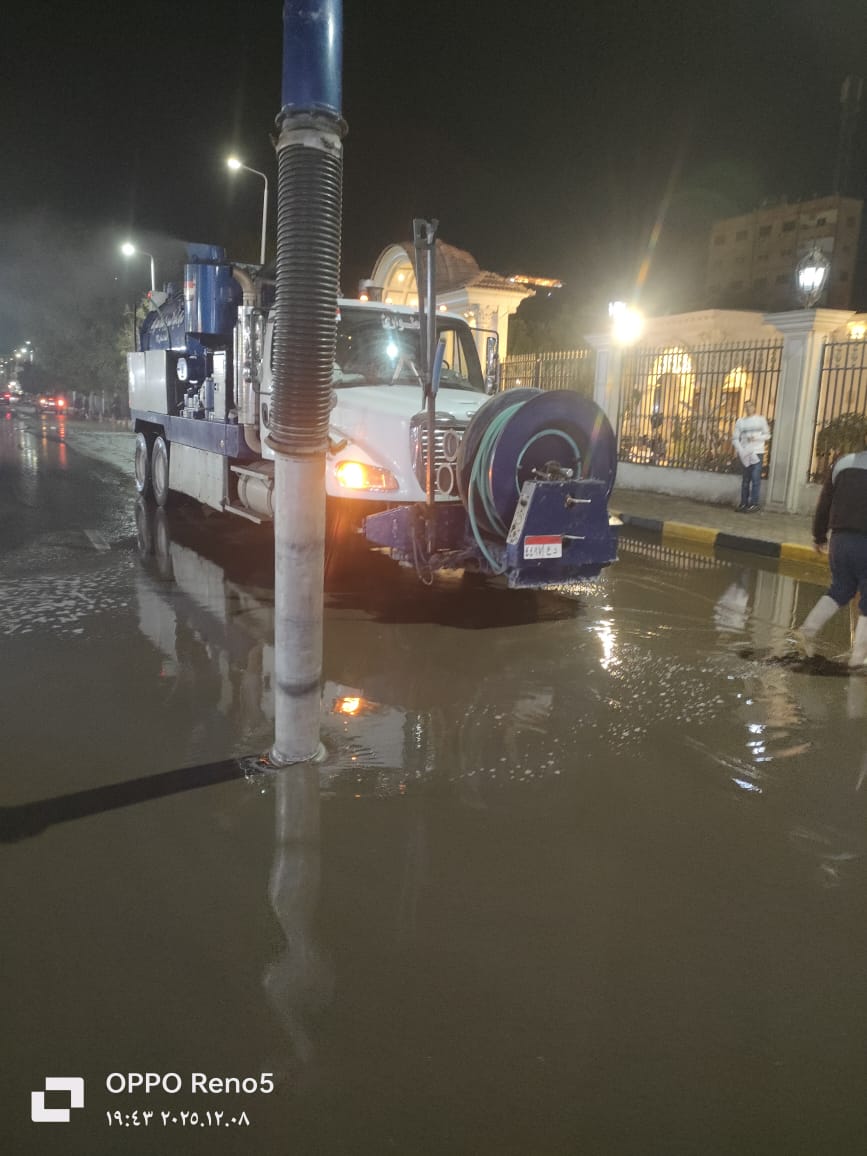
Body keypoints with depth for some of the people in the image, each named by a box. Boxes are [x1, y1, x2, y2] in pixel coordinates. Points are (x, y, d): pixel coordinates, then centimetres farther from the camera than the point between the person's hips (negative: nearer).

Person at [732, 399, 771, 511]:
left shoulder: (761, 419, 3)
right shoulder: (740, 421, 7)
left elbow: (767, 435, 4)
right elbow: (735, 438, 3)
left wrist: (756, 437, -14)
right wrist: (741, 451, -11)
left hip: (757, 452, -2)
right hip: (744, 453, 2)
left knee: (755, 479, -8)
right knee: (745, 479, 7)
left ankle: (754, 504, -7)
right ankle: (744, 503, 12)